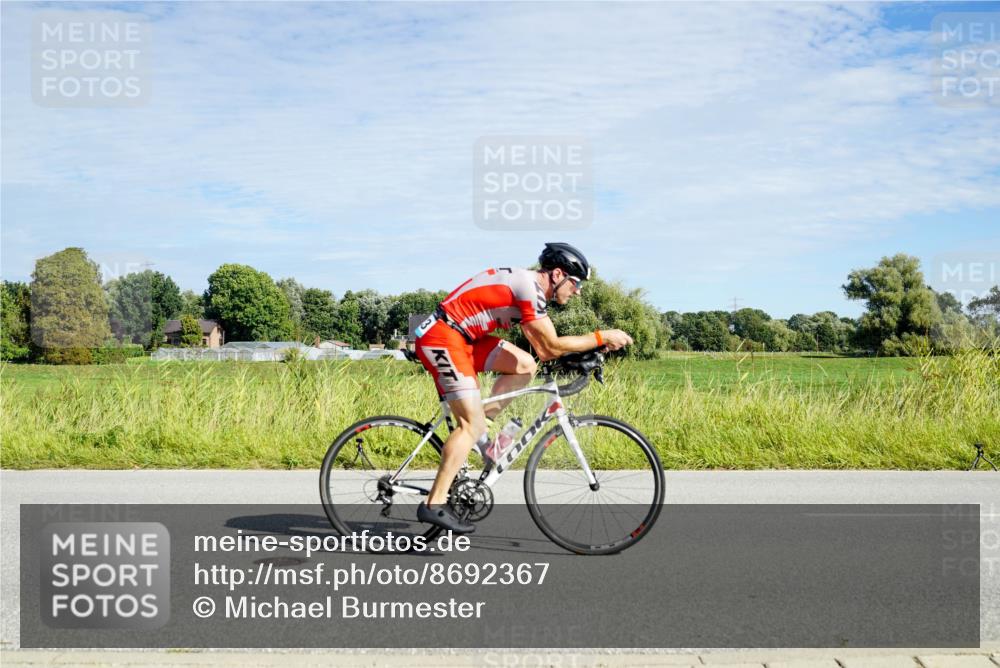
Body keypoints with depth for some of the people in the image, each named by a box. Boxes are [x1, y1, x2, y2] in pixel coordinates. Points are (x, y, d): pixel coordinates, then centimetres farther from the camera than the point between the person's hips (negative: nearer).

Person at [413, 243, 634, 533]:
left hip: (461, 337, 9)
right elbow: (552, 347, -16)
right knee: (471, 426, -10)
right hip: (442, 338, -9)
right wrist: (602, 337, -9)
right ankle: (434, 504, -9)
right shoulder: (530, 286, -15)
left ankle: (478, 425, 8)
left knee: (525, 365, 6)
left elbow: (541, 350, 18)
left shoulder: (526, 285, 15)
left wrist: (587, 353, 11)